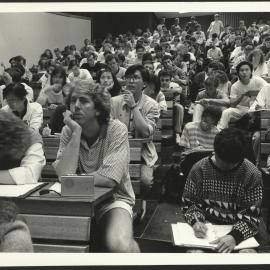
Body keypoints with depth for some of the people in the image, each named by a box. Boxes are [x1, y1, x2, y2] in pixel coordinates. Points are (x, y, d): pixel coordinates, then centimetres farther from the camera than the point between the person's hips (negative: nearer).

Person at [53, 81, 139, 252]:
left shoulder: (117, 130, -15)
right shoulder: (69, 131, -3)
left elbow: (109, 179, -24)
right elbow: (64, 174, -18)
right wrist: (76, 132, -22)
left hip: (113, 199, -3)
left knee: (119, 245, -30)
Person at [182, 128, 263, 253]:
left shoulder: (253, 174, -8)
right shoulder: (199, 169, -4)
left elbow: (252, 215, -8)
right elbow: (189, 203, 4)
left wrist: (235, 236, -26)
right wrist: (195, 221, -17)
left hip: (239, 231, 0)